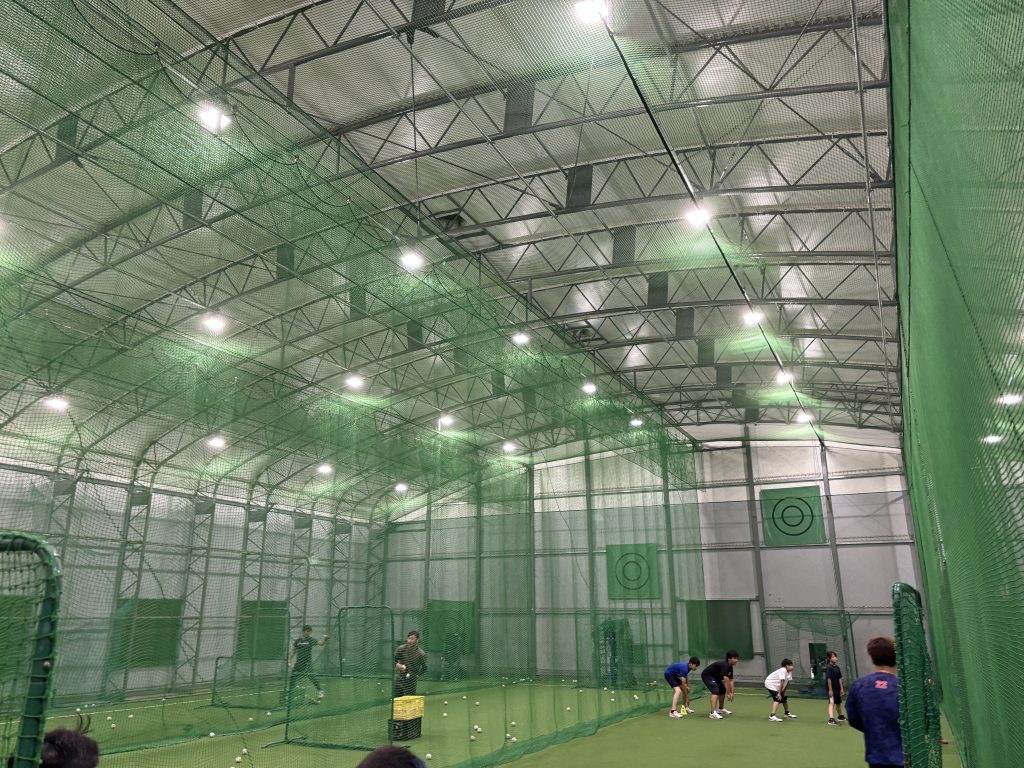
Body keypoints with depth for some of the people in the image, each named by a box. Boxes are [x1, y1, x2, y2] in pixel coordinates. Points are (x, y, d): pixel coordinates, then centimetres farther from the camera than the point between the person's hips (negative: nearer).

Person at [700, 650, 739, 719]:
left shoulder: (730, 667, 1)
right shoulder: (724, 665, -29)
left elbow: (730, 680, 3)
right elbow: (726, 680, -34)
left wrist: (732, 693, -3)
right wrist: (728, 693, -32)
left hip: (715, 677, 11)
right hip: (707, 675, -11)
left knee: (722, 690, 20)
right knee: (715, 691, -26)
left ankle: (721, 709, 38)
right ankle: (713, 713, -34)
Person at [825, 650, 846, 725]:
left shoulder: (837, 667, 7)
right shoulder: (828, 667, -17)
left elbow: (839, 678, 10)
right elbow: (828, 679, -19)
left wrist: (841, 688, 10)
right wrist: (830, 689, -21)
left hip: (837, 688, 8)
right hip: (831, 689, -8)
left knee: (839, 702, 22)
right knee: (832, 703, -15)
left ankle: (840, 716, 41)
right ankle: (831, 719, -22)